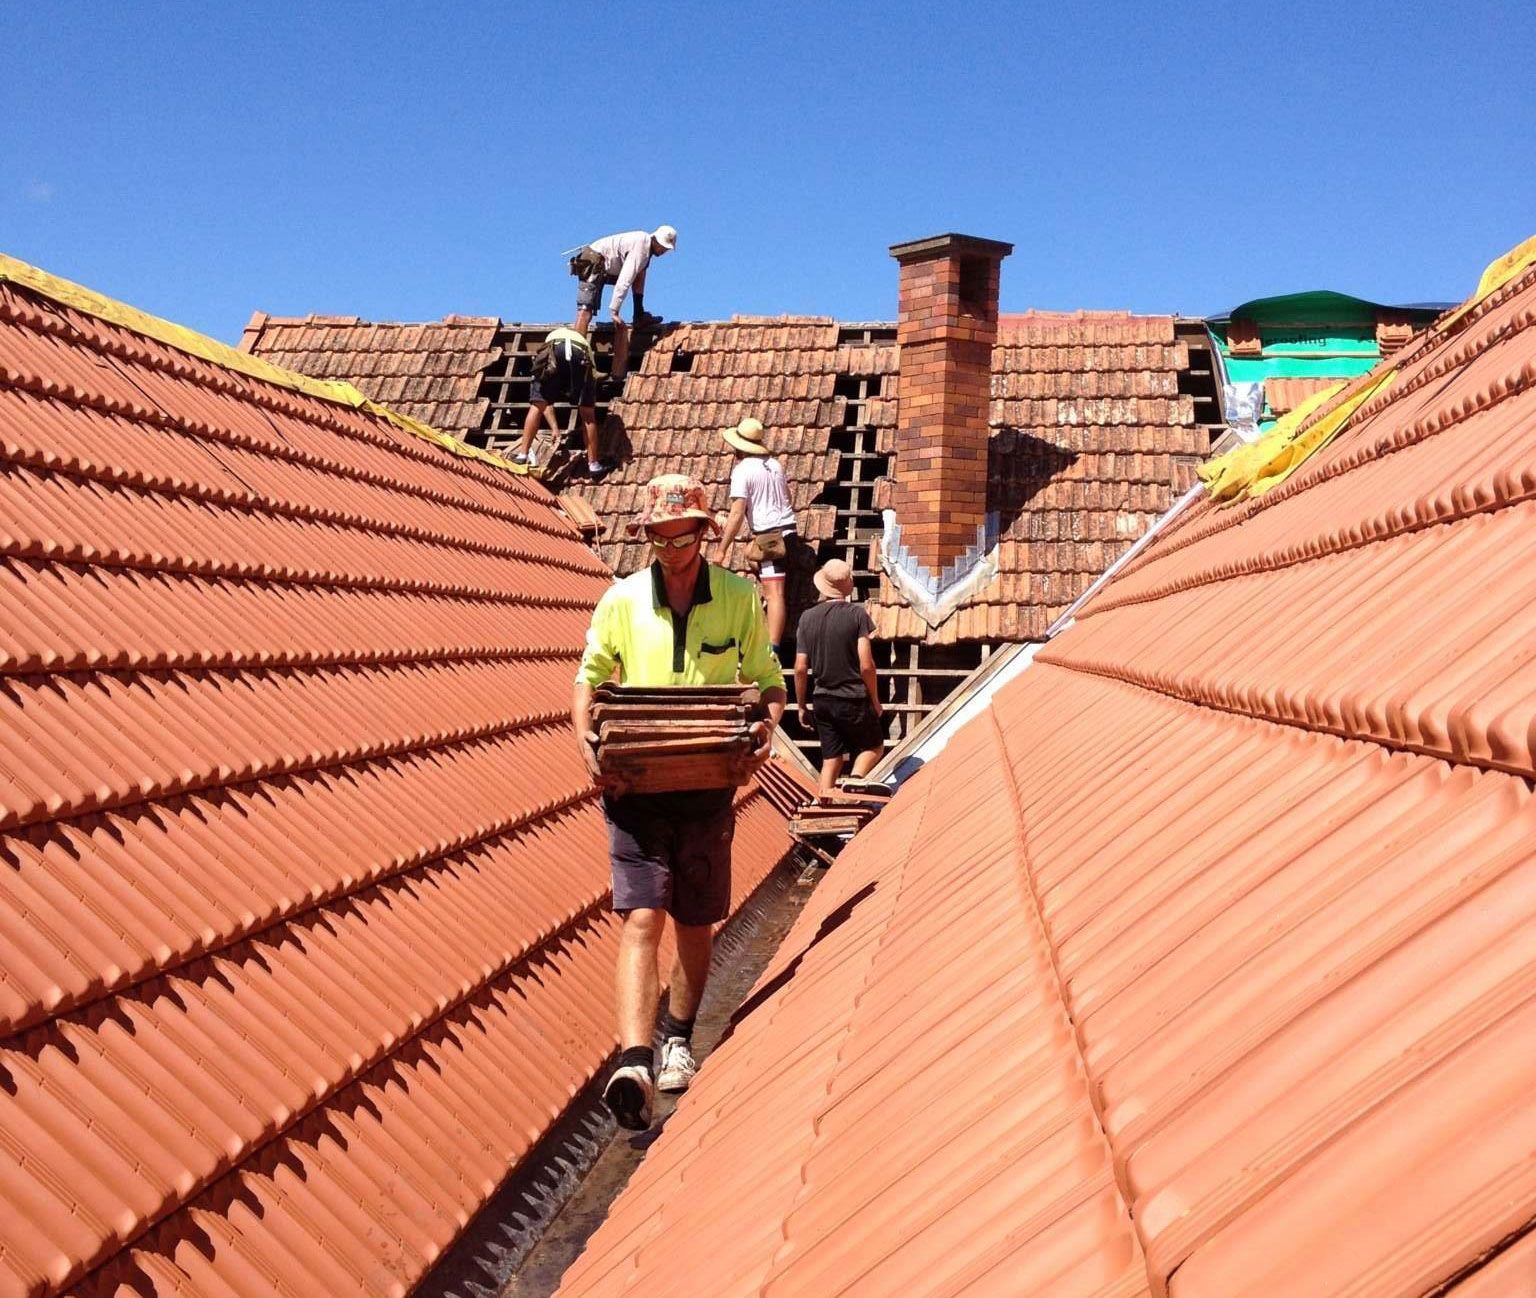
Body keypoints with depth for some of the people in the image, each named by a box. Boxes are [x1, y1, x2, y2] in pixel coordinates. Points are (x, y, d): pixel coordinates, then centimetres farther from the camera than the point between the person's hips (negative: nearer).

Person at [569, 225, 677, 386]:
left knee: (640, 270, 13)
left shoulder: (646, 246, 11)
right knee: (586, 310, -20)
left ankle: (640, 316, 10)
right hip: (593, 263, -10)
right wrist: (614, 311, -28)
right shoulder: (641, 245, -19)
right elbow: (624, 281, -26)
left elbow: (635, 276, 22)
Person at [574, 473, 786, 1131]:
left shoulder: (739, 598, 1)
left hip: (708, 784, 1)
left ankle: (677, 1037, 35)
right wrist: (586, 741, -10)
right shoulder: (621, 600, 0)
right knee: (641, 917, -14)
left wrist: (767, 724, -13)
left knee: (697, 923, 13)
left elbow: (768, 679, 9)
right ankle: (634, 1062, -21)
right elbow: (589, 678, 9)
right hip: (634, 782, -1)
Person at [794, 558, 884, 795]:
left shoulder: (807, 617, 1)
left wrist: (801, 705, 12)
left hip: (823, 700, 4)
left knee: (831, 759, 13)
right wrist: (875, 700, -1)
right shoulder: (857, 613, -10)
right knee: (874, 747, 15)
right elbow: (866, 665, -13)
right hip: (854, 699, -4)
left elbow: (800, 669, 1)